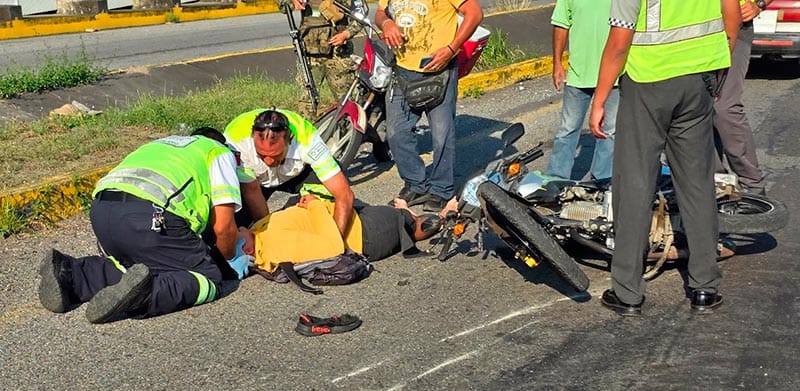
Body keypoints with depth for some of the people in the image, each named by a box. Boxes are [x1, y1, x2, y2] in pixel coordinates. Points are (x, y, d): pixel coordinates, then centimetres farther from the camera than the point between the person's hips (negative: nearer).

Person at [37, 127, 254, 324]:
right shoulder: (221, 153, 23)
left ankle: (67, 273, 7)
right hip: (149, 216, -7)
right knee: (209, 279, 6)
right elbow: (223, 225, 11)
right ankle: (146, 293, -21)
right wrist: (232, 259, 31)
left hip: (100, 209, 7)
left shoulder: (163, 144, 41)